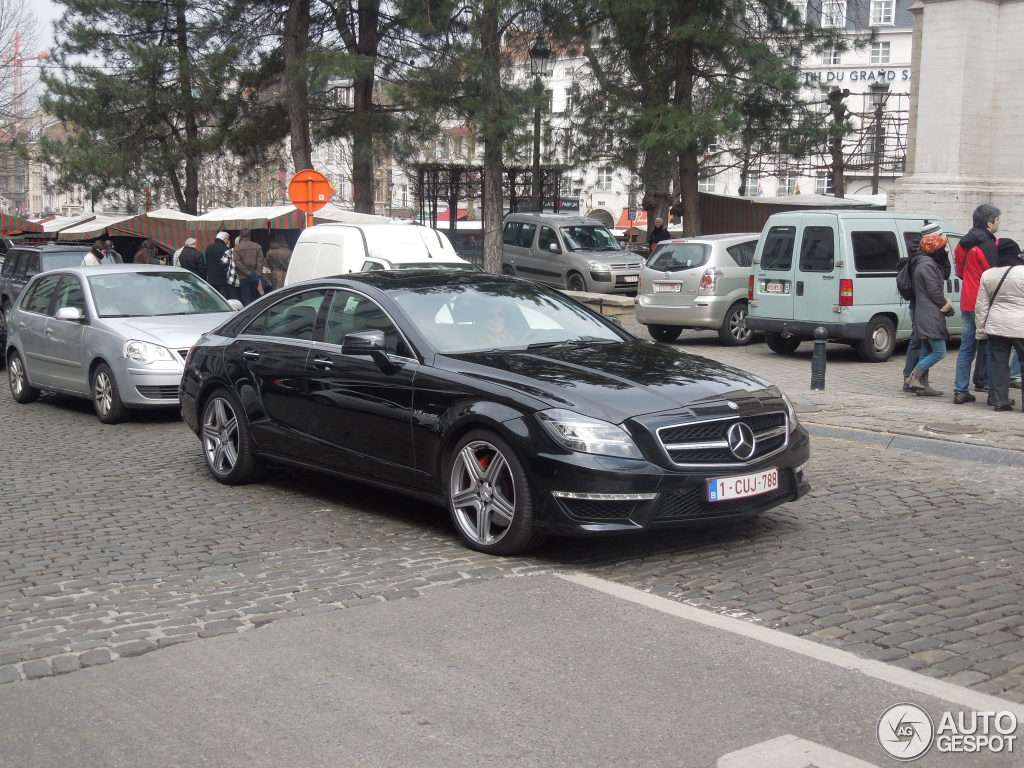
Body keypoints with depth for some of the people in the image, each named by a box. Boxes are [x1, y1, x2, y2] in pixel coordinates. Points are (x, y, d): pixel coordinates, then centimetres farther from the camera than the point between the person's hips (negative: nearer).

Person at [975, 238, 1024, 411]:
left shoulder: (987, 275, 5)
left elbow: (981, 306, 7)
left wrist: (981, 330, 13)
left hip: (995, 326, 4)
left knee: (999, 364, 9)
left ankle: (999, 401, 9)